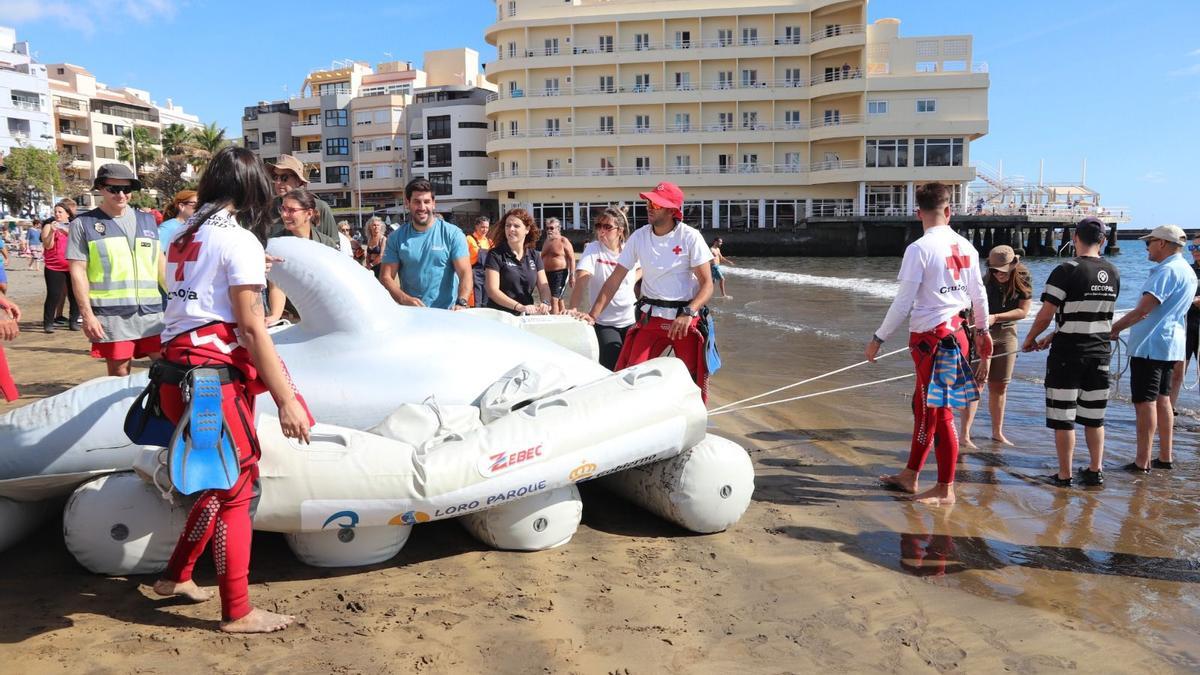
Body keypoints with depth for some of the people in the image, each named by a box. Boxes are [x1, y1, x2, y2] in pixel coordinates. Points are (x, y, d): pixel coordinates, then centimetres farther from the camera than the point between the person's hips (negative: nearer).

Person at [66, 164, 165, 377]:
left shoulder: (147, 220, 13)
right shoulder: (83, 224, 3)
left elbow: (160, 264, 18)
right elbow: (78, 271, -1)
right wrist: (87, 313, -8)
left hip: (151, 310, 3)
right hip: (111, 315, -3)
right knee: (119, 373, 4)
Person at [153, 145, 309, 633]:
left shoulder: (184, 236, 13)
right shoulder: (239, 239, -10)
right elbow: (251, 329, -15)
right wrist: (285, 400, -14)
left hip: (176, 373, 8)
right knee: (239, 490, 1)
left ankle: (176, 577, 30)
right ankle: (238, 613, 11)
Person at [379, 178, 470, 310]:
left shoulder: (453, 234, 2)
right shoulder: (396, 238, 7)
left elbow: (465, 273, -4)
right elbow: (386, 277, 5)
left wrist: (461, 303, -23)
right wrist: (405, 299, -14)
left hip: (447, 313, -1)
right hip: (410, 314, 2)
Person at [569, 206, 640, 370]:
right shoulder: (593, 249, -9)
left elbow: (641, 267, 23)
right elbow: (581, 280, -22)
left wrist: (633, 280, 3)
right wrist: (572, 309, -34)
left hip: (630, 320, 3)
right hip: (604, 323, -3)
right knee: (612, 369, -7)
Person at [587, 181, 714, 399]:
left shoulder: (690, 237, -7)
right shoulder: (639, 237, 2)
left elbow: (707, 284, -10)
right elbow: (614, 281, 3)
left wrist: (688, 313, -26)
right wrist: (593, 315, -5)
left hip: (686, 319, -2)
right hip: (651, 318, 3)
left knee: (693, 381, 2)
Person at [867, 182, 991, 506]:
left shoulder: (919, 248, -15)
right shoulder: (966, 247, 5)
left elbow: (904, 302, -15)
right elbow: (980, 295, 14)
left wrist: (879, 338, -6)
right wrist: (982, 329, 30)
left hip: (930, 337, -7)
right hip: (956, 332, 7)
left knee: (938, 413, 2)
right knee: (923, 406, 17)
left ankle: (945, 490, 13)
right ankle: (910, 476, 29)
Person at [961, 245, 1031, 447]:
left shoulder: (1023, 281, -7)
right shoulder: (985, 282, -18)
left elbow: (1023, 311, -8)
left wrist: (995, 317, -21)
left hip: (1007, 334, 4)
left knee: (1000, 386, 11)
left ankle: (997, 432, 23)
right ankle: (965, 433, -8)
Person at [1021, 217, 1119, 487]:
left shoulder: (1066, 271, -15)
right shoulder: (1113, 273, 6)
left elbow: (1046, 314, -16)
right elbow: (1093, 314, 12)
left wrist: (1030, 339, 2)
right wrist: (1053, 337, 17)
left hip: (1068, 354, -6)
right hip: (1100, 353, 6)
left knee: (1063, 418, 3)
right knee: (1094, 416, 15)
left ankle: (1065, 475, 8)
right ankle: (1095, 471, 23)